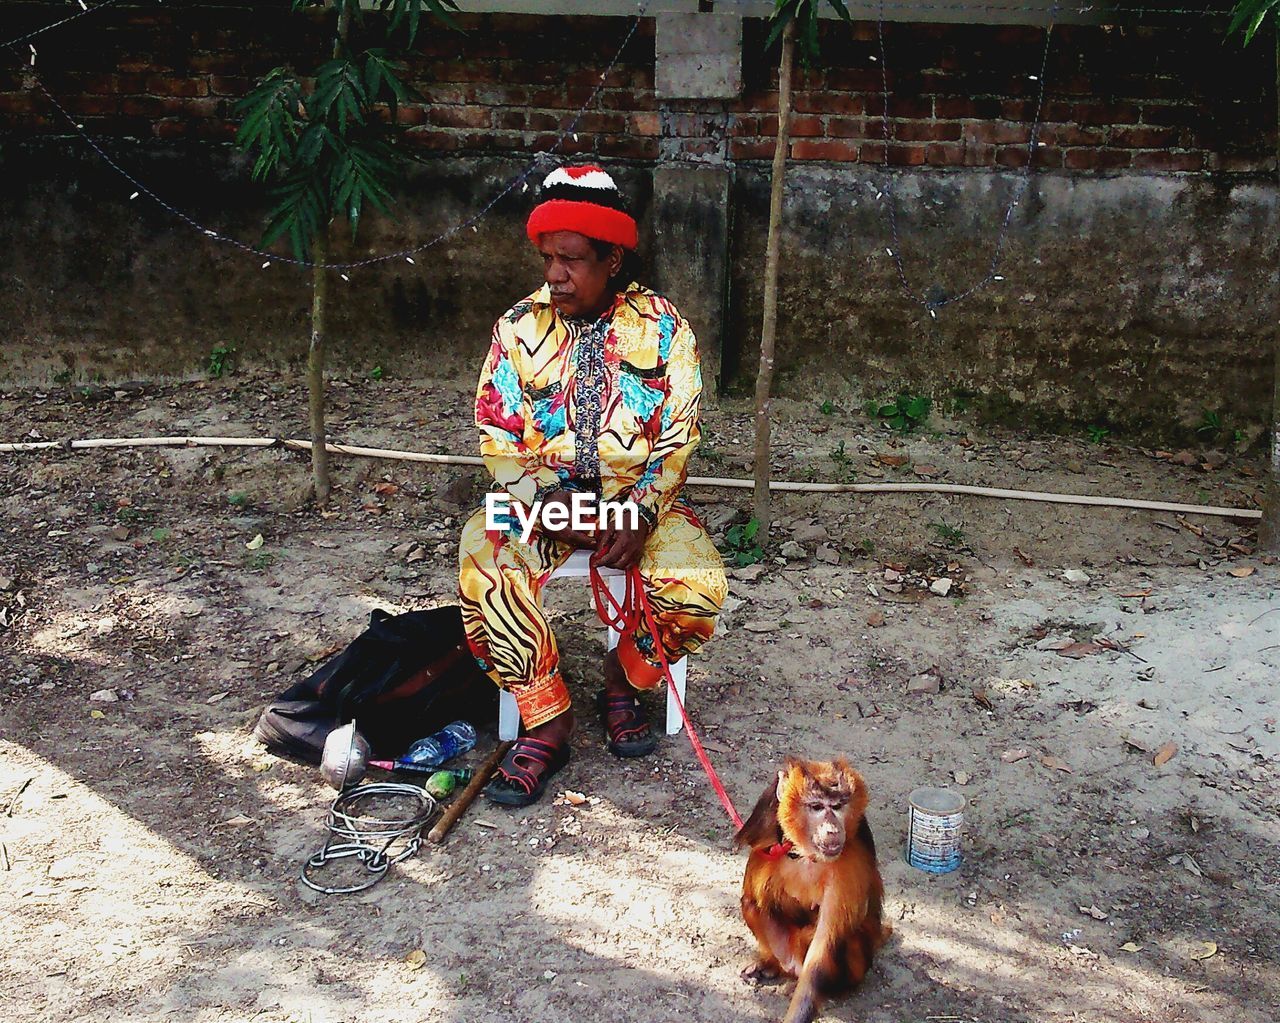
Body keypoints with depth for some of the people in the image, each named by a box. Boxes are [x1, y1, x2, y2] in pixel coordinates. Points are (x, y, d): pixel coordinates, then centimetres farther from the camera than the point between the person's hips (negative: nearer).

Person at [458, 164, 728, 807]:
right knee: (483, 564, -30)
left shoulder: (662, 327, -2)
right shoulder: (519, 327, 0)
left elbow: (677, 440, -5)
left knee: (698, 586, -27)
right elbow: (498, 437, -2)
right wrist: (546, 502, -19)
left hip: (638, 494, 0)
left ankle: (623, 680, 4)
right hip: (539, 494, 1)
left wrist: (640, 514, -21)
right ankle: (546, 721, -16)